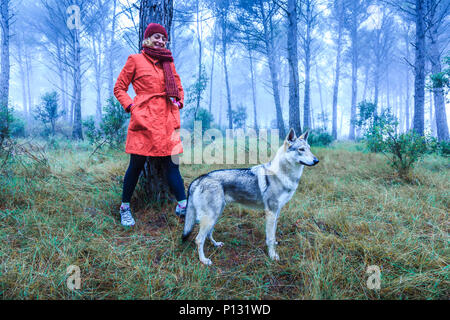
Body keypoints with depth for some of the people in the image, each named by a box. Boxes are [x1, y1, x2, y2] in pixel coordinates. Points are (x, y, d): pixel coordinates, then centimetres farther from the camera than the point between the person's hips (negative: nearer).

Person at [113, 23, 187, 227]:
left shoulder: (168, 62, 19)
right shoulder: (135, 60, 6)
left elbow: (179, 88, 27)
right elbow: (119, 88, 8)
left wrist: (178, 103, 8)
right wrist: (131, 106, -6)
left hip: (168, 120, 4)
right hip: (144, 119, -4)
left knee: (172, 163, 0)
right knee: (136, 165, 2)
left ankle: (182, 205, 1)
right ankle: (125, 207, 19)